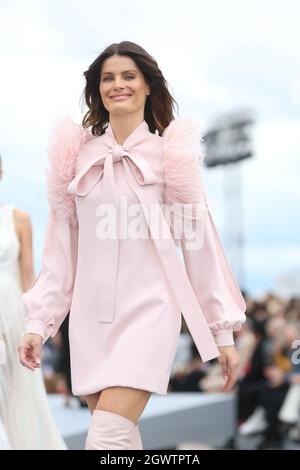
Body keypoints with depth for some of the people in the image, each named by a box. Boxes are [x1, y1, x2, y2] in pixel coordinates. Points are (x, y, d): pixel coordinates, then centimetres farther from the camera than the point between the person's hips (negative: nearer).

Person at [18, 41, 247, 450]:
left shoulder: (171, 152, 0)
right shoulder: (78, 153, 8)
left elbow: (199, 240, 0)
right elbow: (61, 248, 10)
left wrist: (224, 330, 0)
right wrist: (38, 322, 6)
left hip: (149, 309, -4)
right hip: (91, 316, 4)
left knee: (106, 439, -17)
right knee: (122, 439, 7)